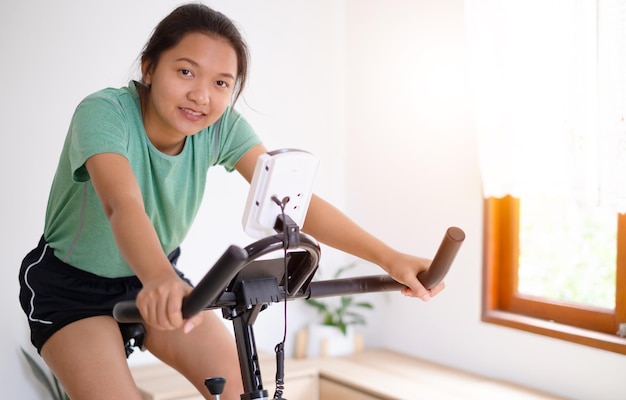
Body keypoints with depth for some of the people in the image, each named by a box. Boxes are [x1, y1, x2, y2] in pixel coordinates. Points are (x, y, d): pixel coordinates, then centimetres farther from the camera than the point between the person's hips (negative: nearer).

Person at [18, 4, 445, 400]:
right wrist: (160, 279, -67)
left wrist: (388, 257, -35)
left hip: (151, 280, 4)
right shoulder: (103, 112, -28)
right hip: (72, 285, -3)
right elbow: (123, 204, -46)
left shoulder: (222, 127, -15)